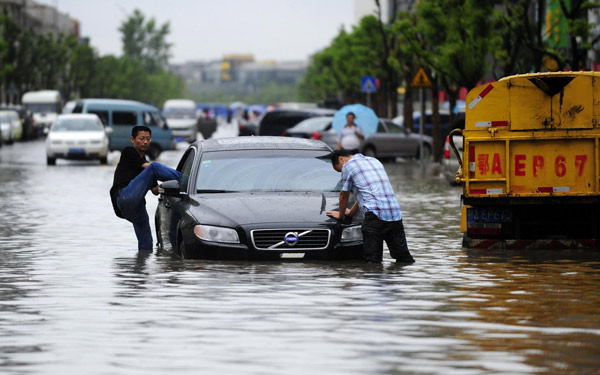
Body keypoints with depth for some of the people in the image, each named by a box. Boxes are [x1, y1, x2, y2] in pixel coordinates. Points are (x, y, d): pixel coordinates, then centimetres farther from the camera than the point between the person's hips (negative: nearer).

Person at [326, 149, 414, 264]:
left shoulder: (348, 165, 6)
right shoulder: (374, 161, 29)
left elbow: (344, 196, 16)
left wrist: (340, 214, 34)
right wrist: (351, 212, 50)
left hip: (375, 214, -7)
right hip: (396, 215, 7)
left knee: (372, 260, -5)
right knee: (404, 258, 6)